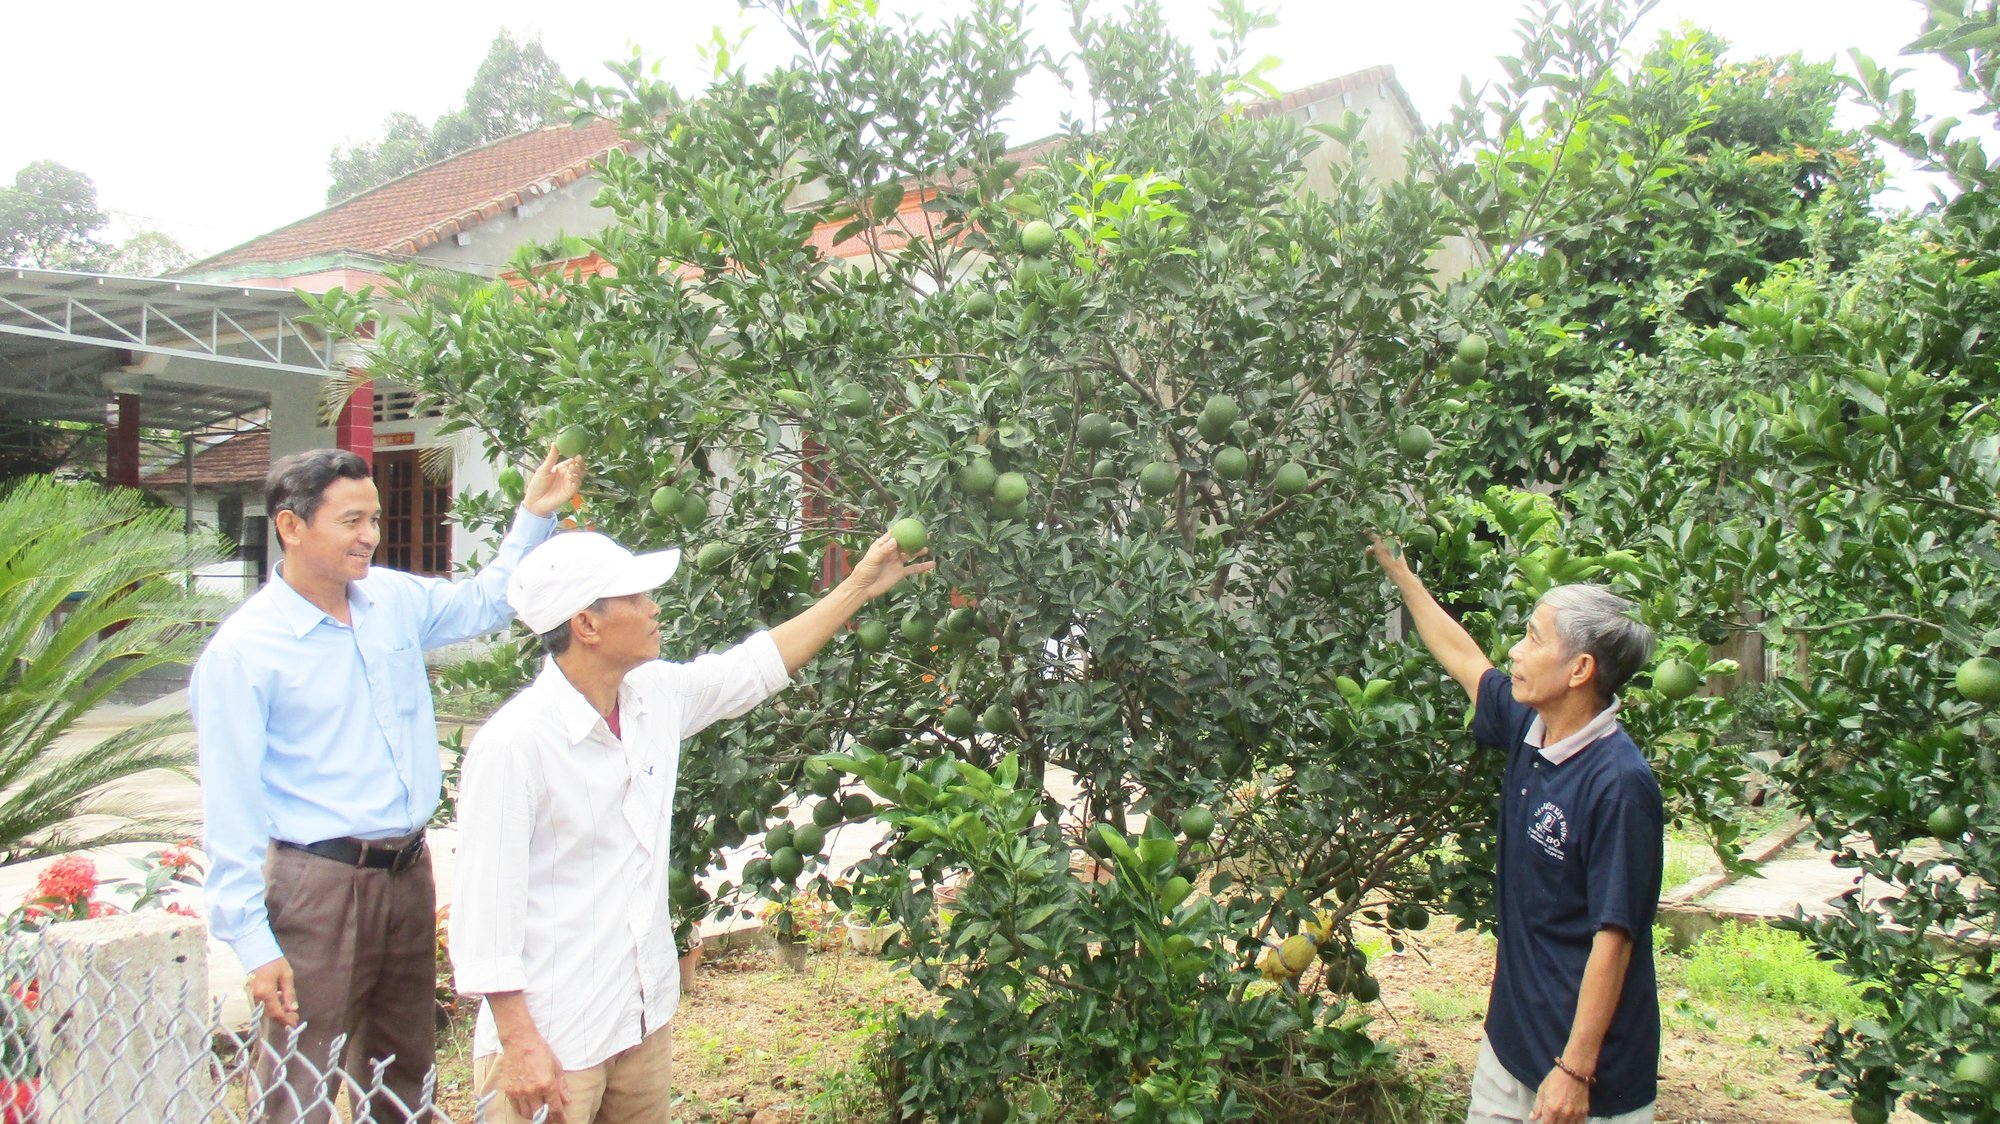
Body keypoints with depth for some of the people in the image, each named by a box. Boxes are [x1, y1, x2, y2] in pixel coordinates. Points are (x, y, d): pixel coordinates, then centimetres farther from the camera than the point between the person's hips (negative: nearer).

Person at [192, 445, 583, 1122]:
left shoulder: (395, 600, 5)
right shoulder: (240, 652, -12)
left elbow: (485, 603, 24)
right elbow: (231, 810, -13)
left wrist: (534, 516, 11)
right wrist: (252, 943, -15)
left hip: (409, 871, 6)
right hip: (318, 883, -6)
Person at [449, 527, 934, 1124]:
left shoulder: (657, 695, 0)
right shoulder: (512, 745, -20)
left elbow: (756, 667, 15)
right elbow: (485, 910, -18)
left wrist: (860, 586, 16)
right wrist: (520, 1043, -17)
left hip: (644, 1019, 7)